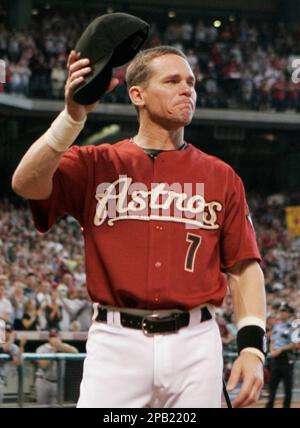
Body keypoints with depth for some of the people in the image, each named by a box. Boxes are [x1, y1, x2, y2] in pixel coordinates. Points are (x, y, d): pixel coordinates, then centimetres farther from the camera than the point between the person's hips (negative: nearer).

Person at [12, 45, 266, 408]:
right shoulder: (96, 164, 8)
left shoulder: (221, 177, 12)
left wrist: (252, 347, -2)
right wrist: (73, 115, -20)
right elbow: (27, 184, -10)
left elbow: (244, 265, 9)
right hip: (116, 339, -2)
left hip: (195, 342, 2)